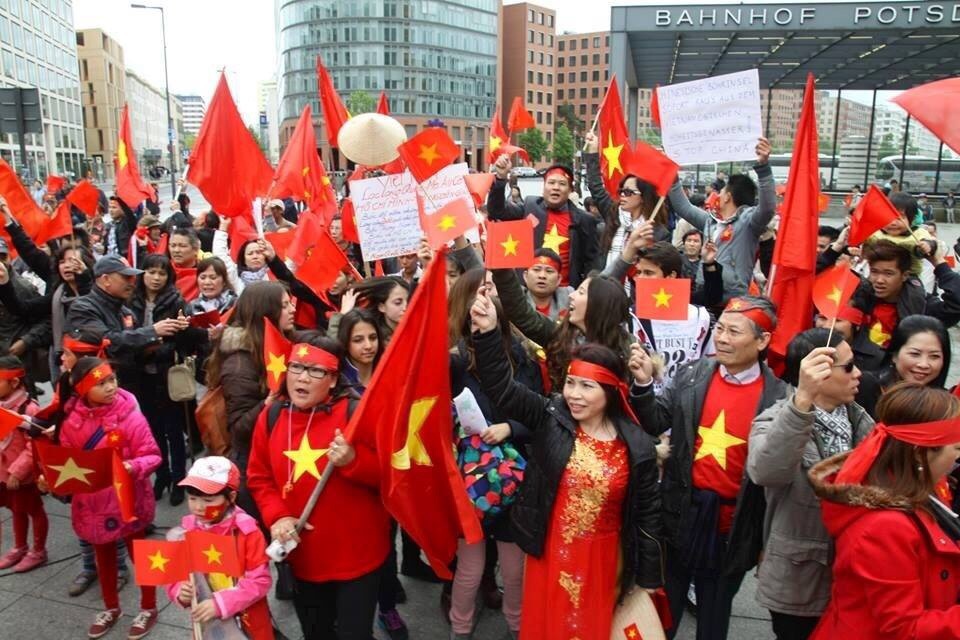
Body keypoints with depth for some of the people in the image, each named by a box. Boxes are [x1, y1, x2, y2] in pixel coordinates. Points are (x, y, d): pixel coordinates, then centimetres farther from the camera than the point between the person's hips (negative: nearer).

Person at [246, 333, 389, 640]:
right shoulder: (271, 416, -3)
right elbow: (259, 478, 6)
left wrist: (354, 461, -30)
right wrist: (277, 516, -9)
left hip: (357, 554, -4)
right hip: (304, 555, 5)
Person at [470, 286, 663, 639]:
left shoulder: (637, 446, -10)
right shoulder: (550, 417, -9)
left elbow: (647, 514, -3)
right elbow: (502, 388, -19)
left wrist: (648, 577, 1)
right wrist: (488, 332, -32)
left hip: (602, 560, 0)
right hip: (550, 554, 1)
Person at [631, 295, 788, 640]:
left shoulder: (778, 398, -12)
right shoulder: (692, 374, -4)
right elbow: (654, 425, -2)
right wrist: (643, 384, -19)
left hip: (733, 524, -2)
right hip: (682, 512, 2)